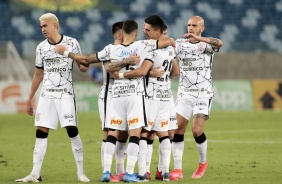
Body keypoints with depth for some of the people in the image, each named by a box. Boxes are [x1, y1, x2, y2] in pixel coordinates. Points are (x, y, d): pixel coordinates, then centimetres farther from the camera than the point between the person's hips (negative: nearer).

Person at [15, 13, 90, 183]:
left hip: (66, 94, -3)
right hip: (47, 95, 4)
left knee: (72, 130, -9)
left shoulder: (71, 43, -3)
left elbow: (82, 66, 5)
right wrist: (30, 99, 16)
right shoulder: (41, 47, 8)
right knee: (41, 132, -1)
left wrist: (84, 66, -20)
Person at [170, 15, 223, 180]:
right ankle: (177, 169, 1)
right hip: (184, 94, 3)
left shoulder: (207, 45, -2)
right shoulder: (180, 43, 8)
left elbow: (219, 43, -25)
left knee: (197, 130, -12)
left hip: (203, 94, -3)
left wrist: (198, 38, -39)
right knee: (177, 129, -5)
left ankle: (203, 162, 13)